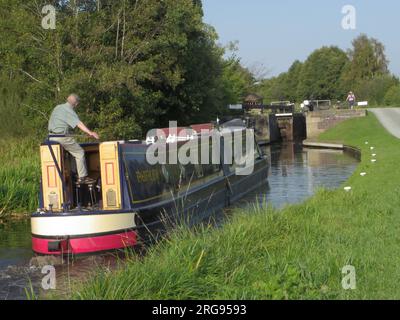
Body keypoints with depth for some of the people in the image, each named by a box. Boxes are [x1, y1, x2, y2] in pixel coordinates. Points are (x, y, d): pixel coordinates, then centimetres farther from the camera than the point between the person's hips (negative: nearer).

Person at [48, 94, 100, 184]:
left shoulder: (57, 107, 16)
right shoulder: (69, 111, -11)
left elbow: (51, 123, 25)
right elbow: (79, 123, -24)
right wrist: (90, 133, -32)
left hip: (51, 136, 9)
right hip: (62, 137, -9)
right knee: (79, 153, -3)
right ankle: (82, 177, -6)